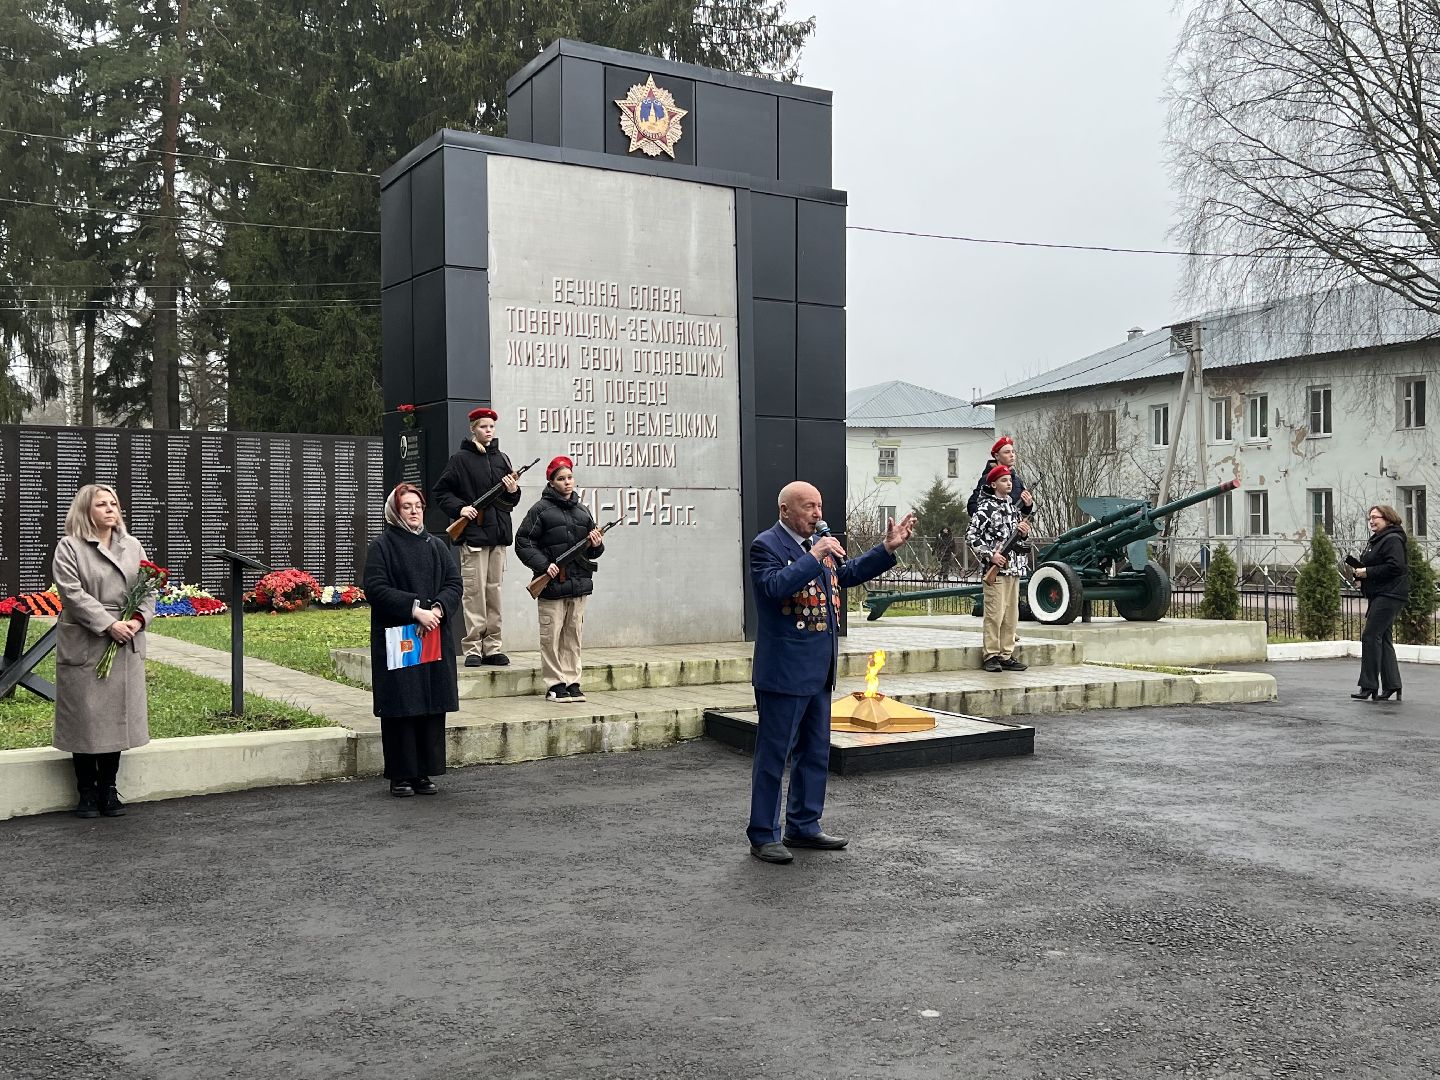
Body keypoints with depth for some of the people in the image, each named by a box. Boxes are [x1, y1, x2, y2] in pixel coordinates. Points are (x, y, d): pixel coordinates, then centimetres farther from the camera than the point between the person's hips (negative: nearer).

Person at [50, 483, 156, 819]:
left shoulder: (133, 546, 12)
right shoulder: (69, 547, -2)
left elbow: (148, 589, 8)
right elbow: (73, 593, -12)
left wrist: (138, 619, -11)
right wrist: (109, 624, -19)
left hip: (126, 646, 4)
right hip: (85, 646, -4)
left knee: (118, 716, 8)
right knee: (85, 718, 2)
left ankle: (108, 789, 19)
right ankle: (87, 792, 14)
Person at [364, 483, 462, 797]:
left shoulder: (436, 545, 14)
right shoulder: (381, 546, 1)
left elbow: (454, 584, 7)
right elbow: (376, 588, -11)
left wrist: (437, 609, -13)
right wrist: (416, 609, -19)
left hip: (435, 638, 4)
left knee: (432, 705, 4)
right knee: (401, 706, -3)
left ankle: (424, 773, 12)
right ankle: (400, 776, 6)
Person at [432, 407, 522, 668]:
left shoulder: (501, 459, 14)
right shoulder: (460, 459, 0)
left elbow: (511, 501, 20)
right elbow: (440, 491, 2)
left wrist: (513, 491, -2)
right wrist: (459, 508, -12)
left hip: (498, 534, 5)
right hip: (473, 534, -5)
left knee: (494, 591, 8)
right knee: (474, 592, -5)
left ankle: (492, 646, 13)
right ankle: (473, 648, -1)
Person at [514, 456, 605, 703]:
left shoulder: (582, 510, 15)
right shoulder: (541, 509, -2)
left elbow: (591, 550, 21)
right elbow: (523, 542, -5)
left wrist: (596, 545, -2)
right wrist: (543, 564, -14)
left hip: (579, 583, 5)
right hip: (552, 584, -5)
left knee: (573, 635, 9)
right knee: (551, 635, -2)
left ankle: (572, 683, 15)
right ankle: (555, 685, 5)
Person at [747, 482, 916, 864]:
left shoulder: (818, 543, 13)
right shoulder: (766, 545, -12)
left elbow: (847, 574, 25)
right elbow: (774, 587, -27)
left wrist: (887, 548, 17)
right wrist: (813, 557, -28)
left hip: (819, 671, 9)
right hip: (784, 671, -9)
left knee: (815, 752, 16)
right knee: (773, 754, 0)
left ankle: (803, 826, 29)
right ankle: (763, 835, 9)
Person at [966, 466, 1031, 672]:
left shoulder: (1013, 506, 16)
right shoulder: (986, 508, -7)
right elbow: (971, 536, -11)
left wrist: (1024, 531, 5)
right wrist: (989, 555, -17)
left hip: (1014, 568, 7)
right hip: (996, 568, -7)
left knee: (1011, 614, 8)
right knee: (995, 613, -7)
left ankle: (1007, 655, 14)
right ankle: (991, 656, -1)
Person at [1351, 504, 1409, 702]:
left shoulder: (1392, 540, -12)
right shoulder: (1376, 540, 21)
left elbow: (1395, 566, -23)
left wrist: (1368, 572, -18)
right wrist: (1359, 571, 8)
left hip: (1389, 595, -11)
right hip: (1379, 596, 11)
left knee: (1370, 636, -13)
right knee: (1382, 638, 11)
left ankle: (1369, 686, -11)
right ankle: (1391, 685, 16)